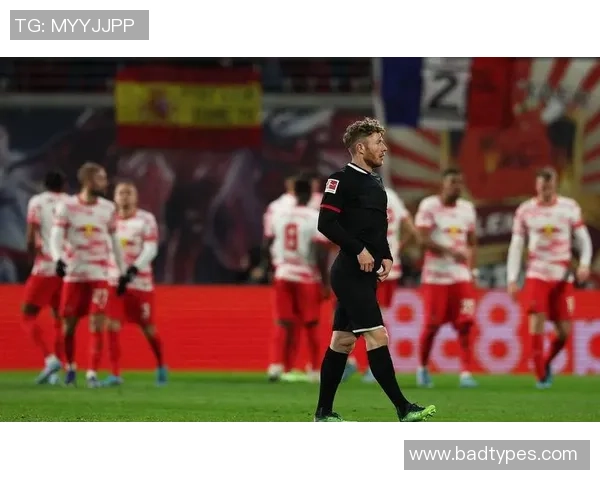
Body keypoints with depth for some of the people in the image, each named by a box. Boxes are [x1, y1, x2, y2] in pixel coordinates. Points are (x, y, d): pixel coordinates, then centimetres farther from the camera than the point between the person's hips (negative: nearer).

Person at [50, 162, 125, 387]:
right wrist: (58, 259, -30)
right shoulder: (67, 206, -5)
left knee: (97, 323, -11)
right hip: (73, 273, -1)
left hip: (99, 274, 1)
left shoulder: (108, 208, 4)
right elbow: (56, 236, -11)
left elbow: (114, 240, 13)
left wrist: (123, 270, 13)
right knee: (69, 324, 8)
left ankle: (92, 373, -8)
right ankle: (70, 367, 30)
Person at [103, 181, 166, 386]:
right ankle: (115, 374, -9)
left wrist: (133, 270, -25)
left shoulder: (146, 220, -5)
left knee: (148, 328, 7)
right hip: (114, 282, 3)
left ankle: (161, 366, 32)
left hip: (140, 282, -3)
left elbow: (151, 250, -13)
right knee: (111, 326, -11)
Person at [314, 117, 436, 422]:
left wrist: (386, 257, 9)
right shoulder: (342, 179, -10)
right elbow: (326, 223, -16)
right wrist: (359, 251, -18)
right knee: (376, 336, -13)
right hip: (350, 273, -9)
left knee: (342, 340, 10)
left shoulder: (375, 182, 18)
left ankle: (323, 413, 14)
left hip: (365, 274, 9)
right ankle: (403, 409, -16)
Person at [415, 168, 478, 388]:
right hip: (436, 276, -4)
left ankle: (466, 373, -6)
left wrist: (470, 268, 6)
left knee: (465, 324, -7)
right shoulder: (429, 206, -7)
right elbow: (423, 239, -15)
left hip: (461, 276, 4)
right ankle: (422, 368, 21)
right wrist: (450, 251, -25)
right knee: (431, 325, 0)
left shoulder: (467, 209, 10)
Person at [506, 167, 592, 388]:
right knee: (537, 322, -15)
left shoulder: (570, 207, 2)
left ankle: (547, 362, 27)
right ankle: (540, 375, -6)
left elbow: (583, 239, 5)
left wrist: (584, 263, -13)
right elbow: (516, 246, 4)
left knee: (564, 331, -1)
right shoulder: (525, 211, 2)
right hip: (536, 276, -1)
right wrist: (512, 279, -2)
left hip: (562, 277, 1)